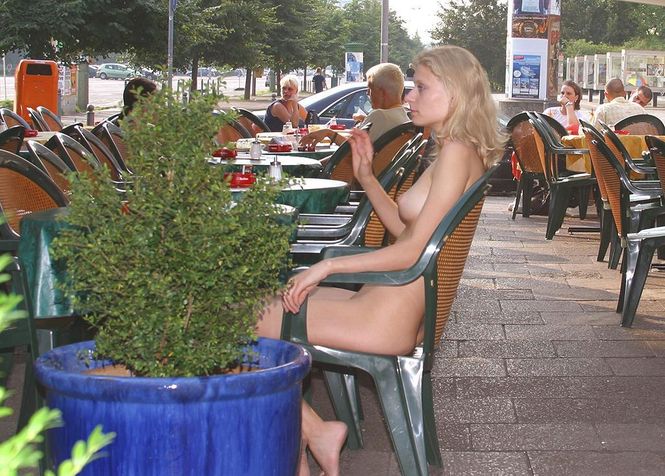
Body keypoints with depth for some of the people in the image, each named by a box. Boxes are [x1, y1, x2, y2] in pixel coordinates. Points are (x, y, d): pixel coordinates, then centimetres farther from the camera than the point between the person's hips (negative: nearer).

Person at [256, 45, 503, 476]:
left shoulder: (457, 152, -16)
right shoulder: (458, 151, 15)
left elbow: (412, 251, -20)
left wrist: (327, 266, -16)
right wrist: (367, 178, 10)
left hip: (387, 319, -11)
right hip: (391, 305, 11)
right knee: (269, 304, 15)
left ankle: (315, 430, 0)